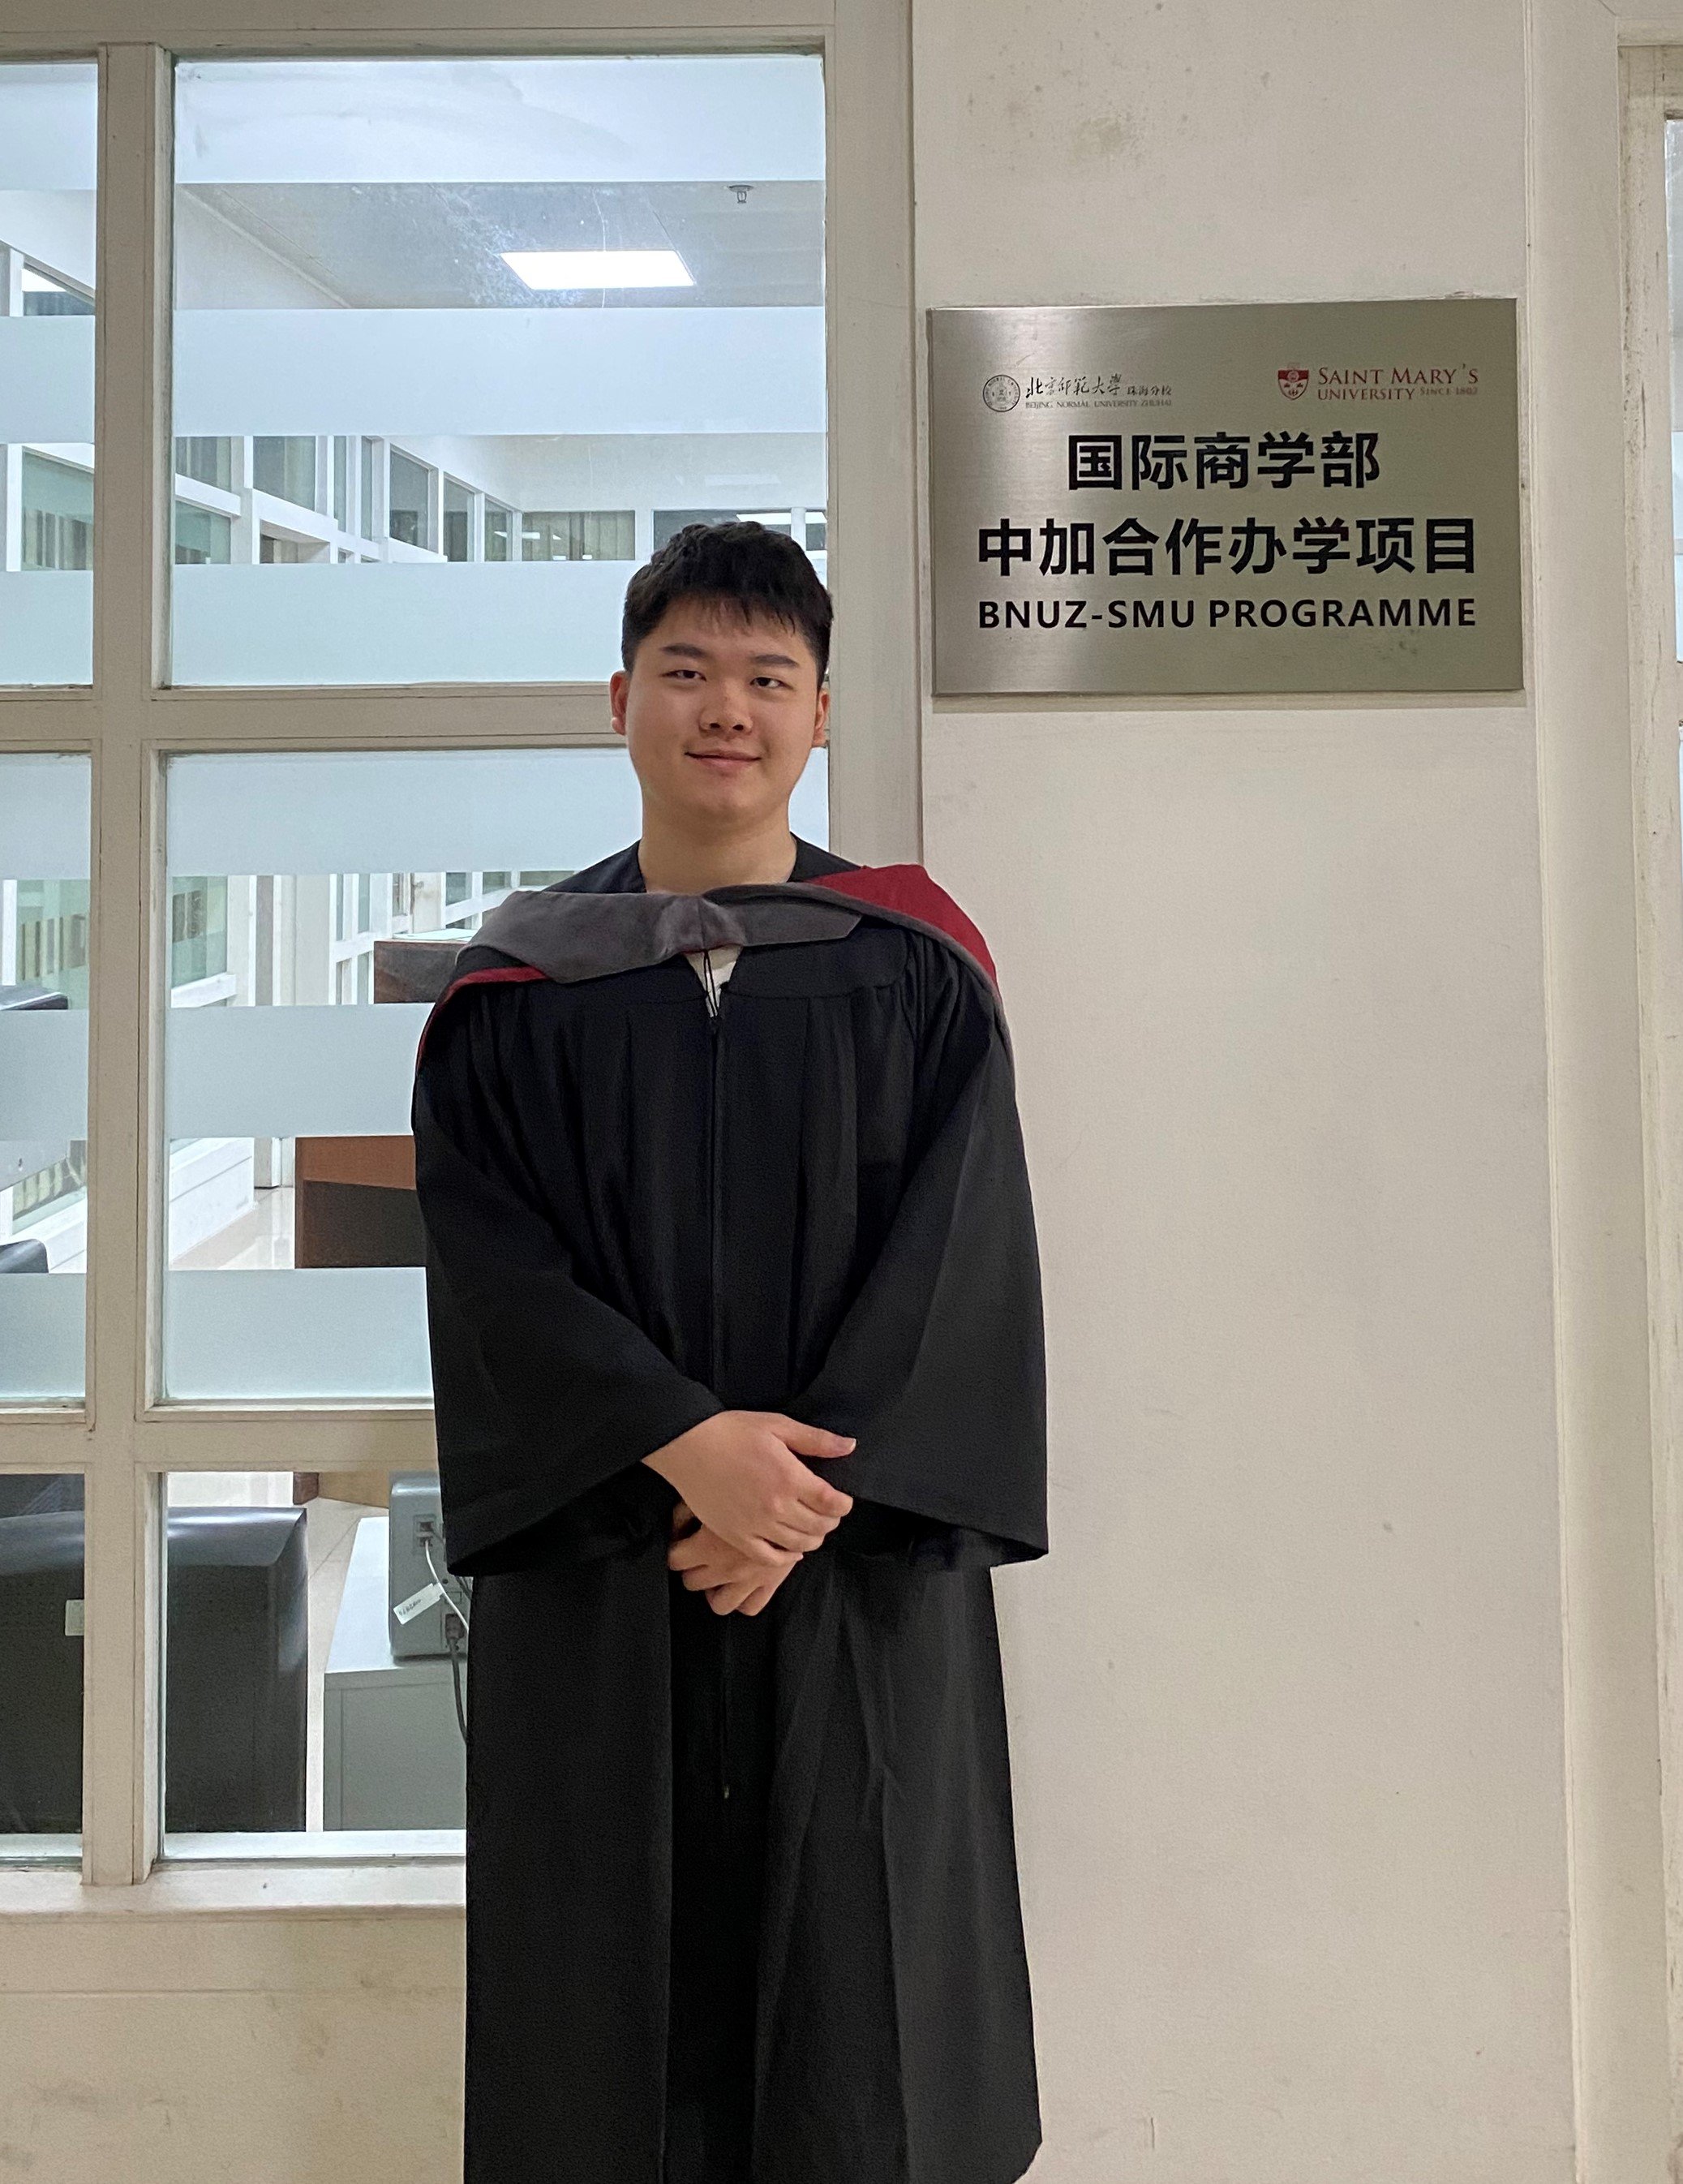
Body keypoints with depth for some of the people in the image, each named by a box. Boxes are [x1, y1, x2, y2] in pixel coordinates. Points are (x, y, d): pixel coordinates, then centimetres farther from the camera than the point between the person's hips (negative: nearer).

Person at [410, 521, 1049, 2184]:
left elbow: (962, 1252, -4)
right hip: (597, 1567, 1)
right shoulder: (519, 985, 6)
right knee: (610, 2002, 5)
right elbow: (492, 1261, -4)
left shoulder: (914, 969, 5)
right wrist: (690, 1445, -18)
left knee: (856, 1987, 4)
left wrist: (805, 1494, -15)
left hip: (859, 1566, 0)